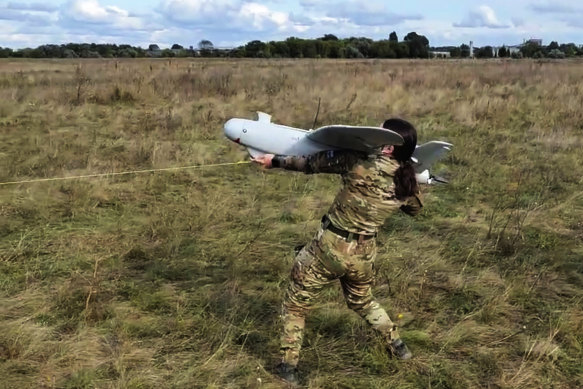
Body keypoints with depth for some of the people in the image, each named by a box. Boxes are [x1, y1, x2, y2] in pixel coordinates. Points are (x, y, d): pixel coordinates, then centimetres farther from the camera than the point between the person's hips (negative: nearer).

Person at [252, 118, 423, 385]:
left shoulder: (361, 164, -21)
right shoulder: (407, 181, -4)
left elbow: (313, 163, -13)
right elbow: (415, 209, 18)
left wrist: (275, 161, 0)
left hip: (330, 247, -5)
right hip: (363, 254, 5)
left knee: (296, 304, 15)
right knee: (362, 301, 35)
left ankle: (288, 367, 21)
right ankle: (397, 346, 43)